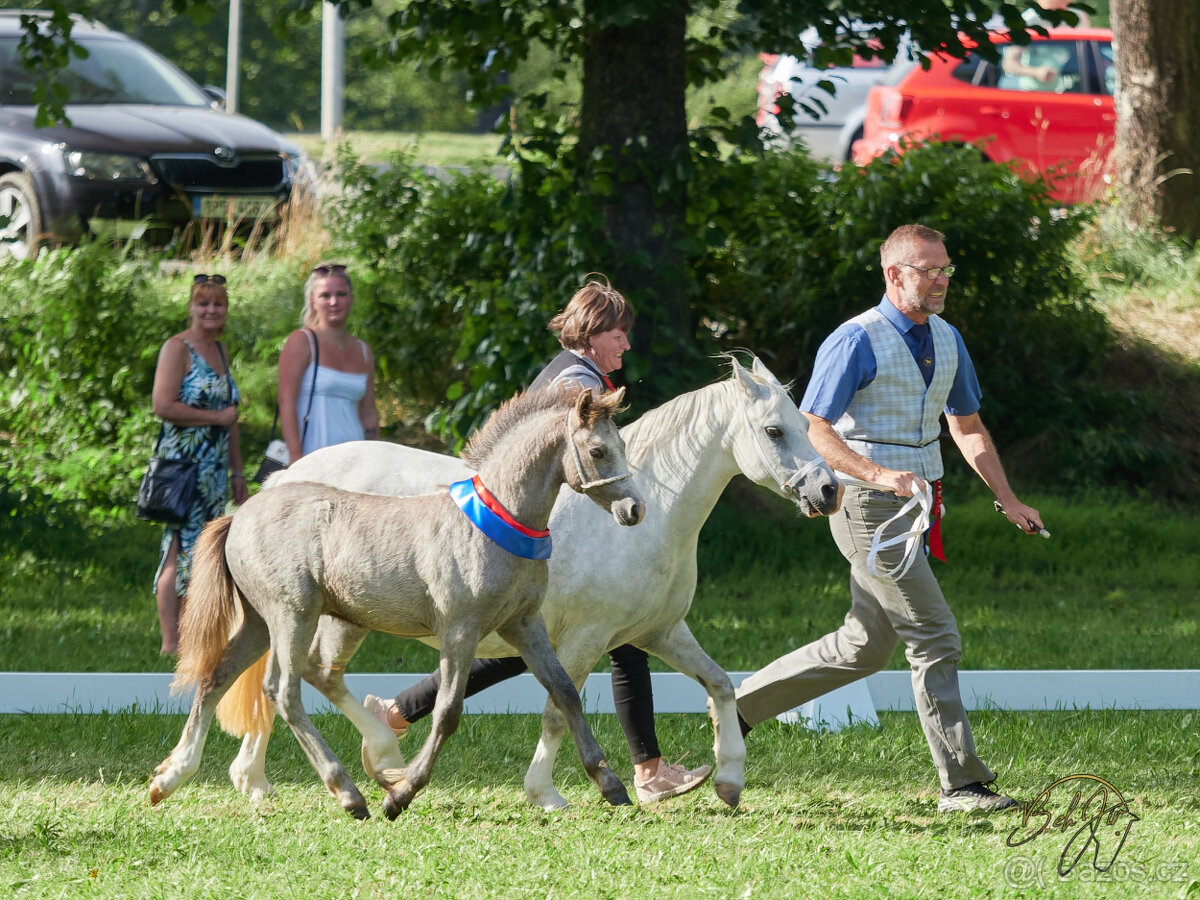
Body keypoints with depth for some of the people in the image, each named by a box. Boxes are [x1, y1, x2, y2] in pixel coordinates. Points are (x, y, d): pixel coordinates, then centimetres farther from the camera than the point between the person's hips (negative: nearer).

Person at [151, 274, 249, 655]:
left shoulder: (219, 352, 18)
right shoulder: (178, 348, -6)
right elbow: (163, 405, -16)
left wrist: (238, 474, 21)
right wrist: (216, 417, -9)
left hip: (215, 472, 8)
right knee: (180, 550, -10)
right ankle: (171, 644, -10)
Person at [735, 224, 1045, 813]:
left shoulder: (947, 340, 11)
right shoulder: (856, 342, -14)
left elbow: (968, 428, 21)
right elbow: (811, 430, -17)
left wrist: (1008, 501, 12)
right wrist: (878, 475, -30)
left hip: (912, 505, 9)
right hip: (867, 507, -9)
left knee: (866, 647, 15)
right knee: (934, 638, -10)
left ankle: (741, 703, 27)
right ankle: (960, 783, -5)